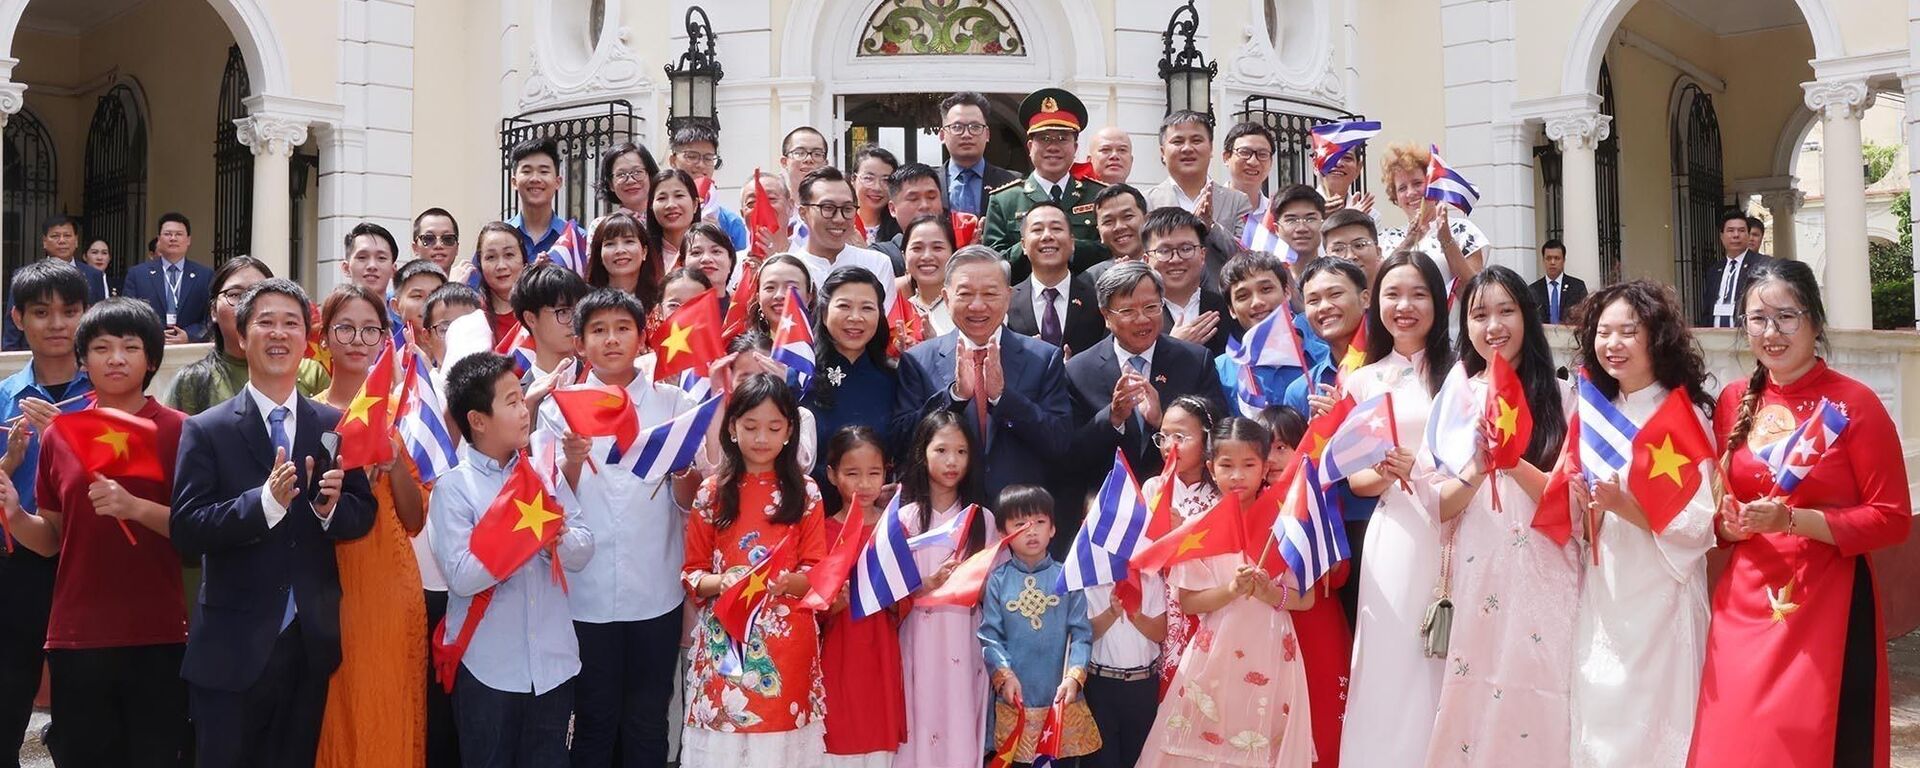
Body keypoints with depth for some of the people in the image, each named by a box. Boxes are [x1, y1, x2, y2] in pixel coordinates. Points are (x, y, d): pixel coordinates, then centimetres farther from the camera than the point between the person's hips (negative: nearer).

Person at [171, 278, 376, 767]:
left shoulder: (335, 426, 4)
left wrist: (330, 506, -18)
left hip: (311, 646, 3)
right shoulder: (207, 430, -5)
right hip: (233, 648, -3)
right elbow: (186, 533, -13)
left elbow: (363, 515, 3)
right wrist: (266, 501, -27)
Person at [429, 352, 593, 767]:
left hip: (553, 662, 4)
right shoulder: (453, 486, -10)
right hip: (487, 668, -4)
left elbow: (583, 551, -1)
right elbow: (461, 576, -19)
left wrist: (556, 536, -22)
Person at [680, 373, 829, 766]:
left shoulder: (804, 492, 4)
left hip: (787, 643, 0)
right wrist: (721, 583, -15)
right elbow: (692, 574, 5)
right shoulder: (711, 492, 5)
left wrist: (786, 582, -19)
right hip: (724, 641, 1)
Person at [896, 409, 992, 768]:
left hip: (967, 641, 1)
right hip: (921, 640, -1)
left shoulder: (983, 518, 6)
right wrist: (928, 586, -18)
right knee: (923, 719, -1)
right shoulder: (906, 516, 0)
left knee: (961, 725, 1)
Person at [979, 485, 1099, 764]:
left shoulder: (1067, 577, 1)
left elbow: (1081, 633, -2)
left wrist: (1074, 677, -14)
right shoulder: (997, 580, 0)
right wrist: (1004, 675, -15)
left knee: (1065, 757, 10)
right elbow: (989, 635, -2)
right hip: (1014, 699, 0)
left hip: (1062, 698, 1)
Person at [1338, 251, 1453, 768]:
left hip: (1455, 534, -1)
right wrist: (1384, 475, -10)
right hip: (1394, 536, 1)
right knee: (1394, 661, 1)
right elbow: (1354, 478, 11)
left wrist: (1419, 464, -15)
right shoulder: (1364, 381, 11)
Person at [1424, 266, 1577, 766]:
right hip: (1477, 573, 1)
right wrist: (1477, 470, -16)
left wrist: (1515, 464, -17)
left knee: (1538, 701, -1)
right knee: (1472, 705, 2)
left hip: (1544, 575, -1)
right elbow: (1437, 507, 2)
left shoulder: (1556, 396, 6)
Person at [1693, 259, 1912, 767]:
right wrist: (1729, 523, -5)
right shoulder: (1734, 402, 7)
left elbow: (1893, 519, -8)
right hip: (1744, 605, 4)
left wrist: (1792, 520, -19)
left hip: (1828, 606, -4)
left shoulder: (1853, 403, -6)